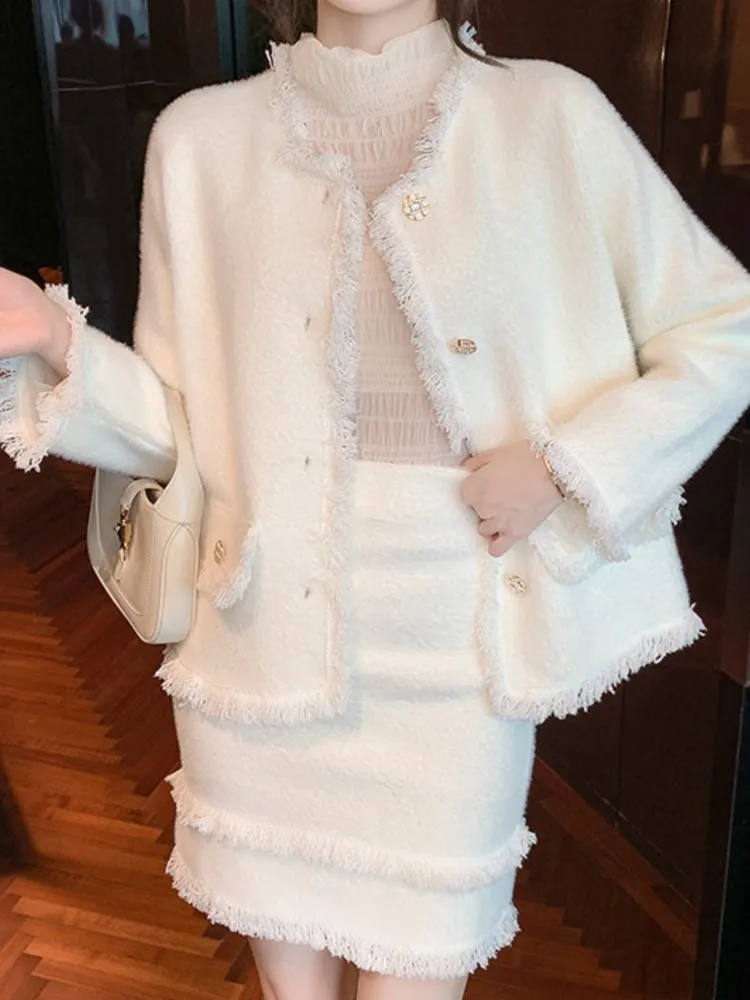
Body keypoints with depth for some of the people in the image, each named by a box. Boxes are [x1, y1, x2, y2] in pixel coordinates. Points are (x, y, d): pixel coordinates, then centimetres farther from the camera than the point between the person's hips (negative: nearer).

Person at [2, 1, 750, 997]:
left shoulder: (553, 115, -3)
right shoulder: (201, 136, 1)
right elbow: (180, 424, 3)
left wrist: (561, 464, -10)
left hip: (455, 662, -1)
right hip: (266, 644, 2)